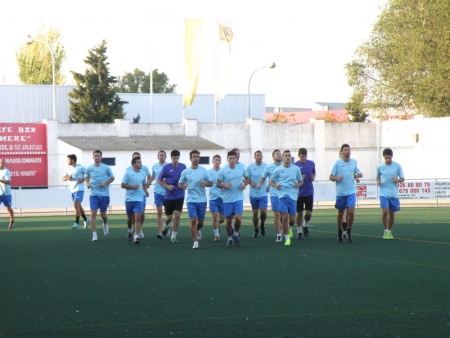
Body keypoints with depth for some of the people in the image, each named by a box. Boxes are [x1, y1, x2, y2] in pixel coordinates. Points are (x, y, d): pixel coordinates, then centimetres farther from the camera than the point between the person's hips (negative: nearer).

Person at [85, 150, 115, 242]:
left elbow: (112, 178, 7)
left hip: (104, 194, -1)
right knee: (93, 213, -11)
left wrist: (106, 183, -11)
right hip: (93, 194, 1)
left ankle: (105, 224, 45)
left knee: (103, 214, 9)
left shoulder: (106, 168, -2)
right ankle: (94, 235, -9)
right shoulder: (89, 168, 3)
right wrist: (87, 183, -2)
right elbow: (87, 177, 19)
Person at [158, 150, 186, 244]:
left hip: (179, 196, 1)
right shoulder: (166, 167, -5)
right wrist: (167, 186, -13)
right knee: (169, 217, 5)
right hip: (169, 196, -1)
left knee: (177, 216, -10)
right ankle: (166, 226, 41)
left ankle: (173, 236, 2)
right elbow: (159, 180, 2)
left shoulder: (183, 166, 2)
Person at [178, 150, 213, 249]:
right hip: (191, 200, -1)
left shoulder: (203, 170, 2)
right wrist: (182, 186, -13)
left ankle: (198, 230, 44)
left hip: (202, 200, 1)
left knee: (200, 221, 9)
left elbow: (211, 183, 6)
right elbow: (180, 183, 11)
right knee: (193, 220, -11)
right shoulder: (185, 172, 1)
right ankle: (195, 242, -4)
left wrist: (205, 184, -17)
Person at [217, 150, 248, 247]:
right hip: (227, 199, 0)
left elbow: (246, 177, 17)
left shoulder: (241, 169, -1)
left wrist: (245, 185, -3)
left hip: (239, 198, 0)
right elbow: (218, 183, 1)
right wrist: (225, 186, -19)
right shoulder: (223, 171, -4)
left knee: (238, 218, -14)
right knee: (228, 220, 5)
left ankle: (236, 234, 14)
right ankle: (229, 238, 24)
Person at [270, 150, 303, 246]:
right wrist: (275, 186, -8)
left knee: (292, 219, 2)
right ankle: (287, 238, 2)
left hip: (293, 196, 1)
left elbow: (301, 181, 15)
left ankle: (289, 227, 39)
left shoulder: (296, 169, 5)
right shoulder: (278, 170, 2)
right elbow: (272, 181, 13)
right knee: (284, 217, -11)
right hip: (282, 195, -1)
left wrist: (298, 185, -7)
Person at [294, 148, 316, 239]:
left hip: (309, 193, 2)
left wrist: (313, 177, -2)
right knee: (299, 213, 4)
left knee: (309, 213, -4)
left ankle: (305, 225, 26)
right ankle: (299, 231, 19)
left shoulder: (311, 164, 3)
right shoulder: (295, 166, -7)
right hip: (299, 193, -2)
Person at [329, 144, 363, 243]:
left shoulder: (354, 162, 4)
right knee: (340, 213, 9)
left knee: (351, 211, -12)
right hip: (340, 192, -1)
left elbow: (360, 174, 14)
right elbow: (331, 177, -2)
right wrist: (337, 178, -23)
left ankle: (349, 232, 3)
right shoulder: (337, 163, -4)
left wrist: (357, 175, -10)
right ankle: (340, 233, 25)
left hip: (351, 191, 1)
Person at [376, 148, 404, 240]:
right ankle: (386, 231, -4)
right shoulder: (380, 167, 1)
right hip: (384, 193, -1)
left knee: (392, 213, 7)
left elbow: (402, 179, 4)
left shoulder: (397, 166, -1)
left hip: (394, 194, 1)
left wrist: (397, 180, -17)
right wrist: (378, 181, -5)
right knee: (385, 211, -17)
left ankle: (389, 231, 24)